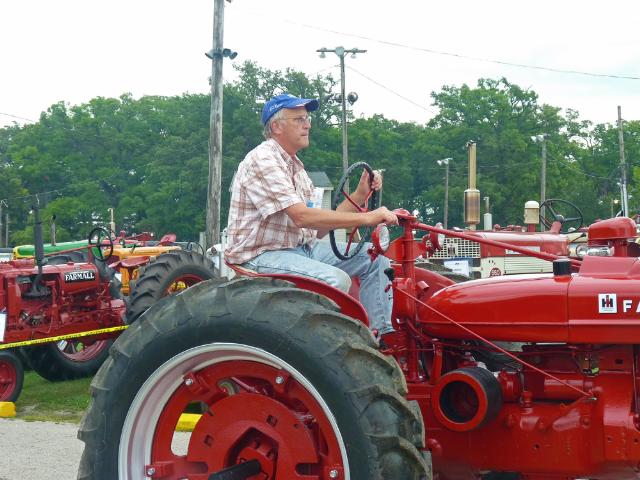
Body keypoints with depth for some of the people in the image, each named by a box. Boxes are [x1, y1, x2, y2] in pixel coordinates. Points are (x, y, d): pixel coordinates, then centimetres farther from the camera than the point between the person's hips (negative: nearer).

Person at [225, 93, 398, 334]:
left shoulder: (295, 165, 16)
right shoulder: (263, 160, -15)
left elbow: (318, 230, 11)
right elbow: (302, 216, -25)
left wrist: (360, 195, 2)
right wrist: (367, 218, -24)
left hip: (301, 247, 10)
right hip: (261, 255, -10)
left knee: (374, 259, 1)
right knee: (335, 279, -32)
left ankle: (383, 335, -2)